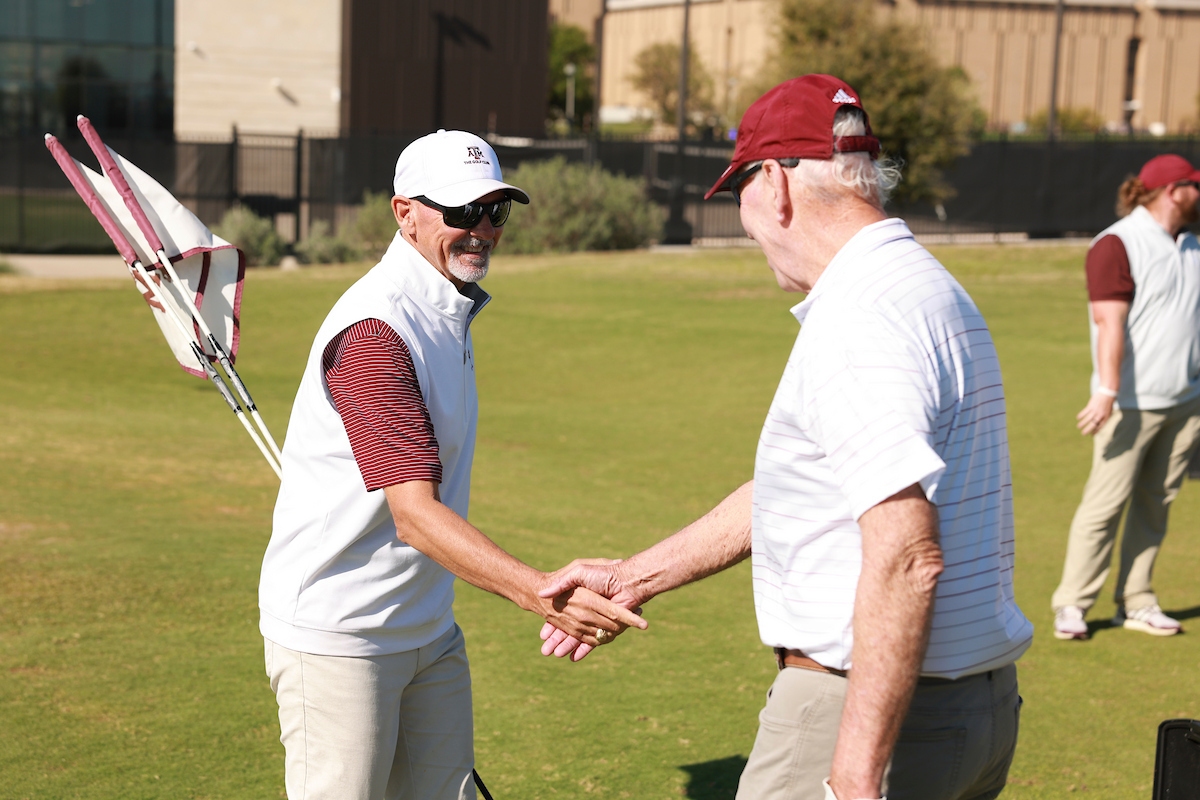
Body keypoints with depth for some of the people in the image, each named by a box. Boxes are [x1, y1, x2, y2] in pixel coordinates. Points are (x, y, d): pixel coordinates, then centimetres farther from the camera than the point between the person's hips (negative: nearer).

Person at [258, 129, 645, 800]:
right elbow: (415, 513, -31)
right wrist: (542, 594, -41)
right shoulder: (375, 330, -22)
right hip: (339, 637, -9)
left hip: (430, 631, 9)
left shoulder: (450, 311, 9)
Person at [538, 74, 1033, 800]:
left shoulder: (858, 323, -20)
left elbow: (905, 558, -28)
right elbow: (784, 494, 20)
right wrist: (634, 578, 24)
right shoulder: (928, 289, 14)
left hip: (868, 712, -9)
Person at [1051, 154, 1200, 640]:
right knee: (1105, 503, -6)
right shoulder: (1117, 245, -10)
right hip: (1133, 403, -7)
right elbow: (1110, 323, -18)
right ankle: (1071, 605, 3)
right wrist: (1107, 391, -25)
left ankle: (1136, 604, 16)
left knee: (1155, 504, 9)